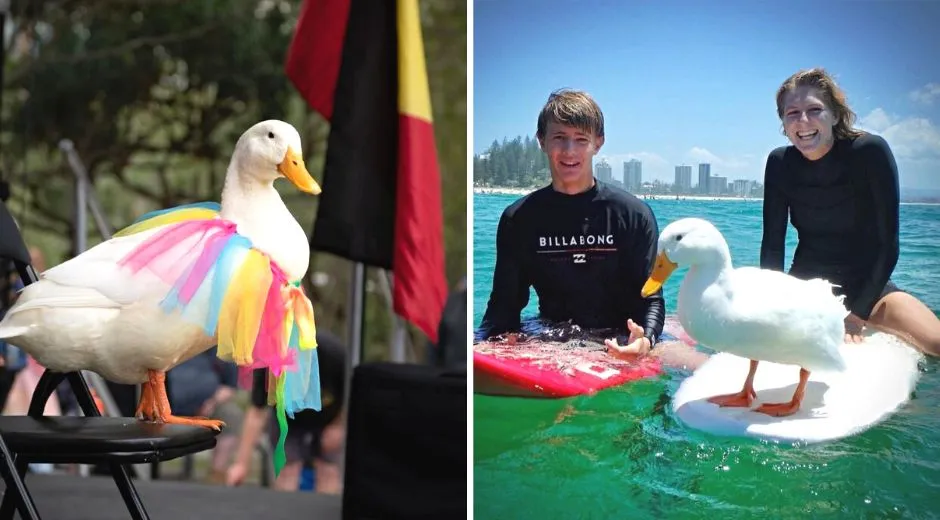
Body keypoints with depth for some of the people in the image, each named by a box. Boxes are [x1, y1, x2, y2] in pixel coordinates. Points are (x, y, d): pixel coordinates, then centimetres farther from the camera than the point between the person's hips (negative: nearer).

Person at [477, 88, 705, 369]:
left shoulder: (634, 214, -1)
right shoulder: (518, 219, 5)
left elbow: (650, 298, -3)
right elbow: (505, 303, 5)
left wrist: (645, 338, -27)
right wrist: (480, 343, -18)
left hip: (619, 344, -1)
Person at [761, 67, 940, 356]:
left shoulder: (870, 152, -17)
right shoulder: (780, 163, -7)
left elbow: (888, 244, -16)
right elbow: (772, 245, -4)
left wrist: (857, 314, -19)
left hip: (868, 286, -2)